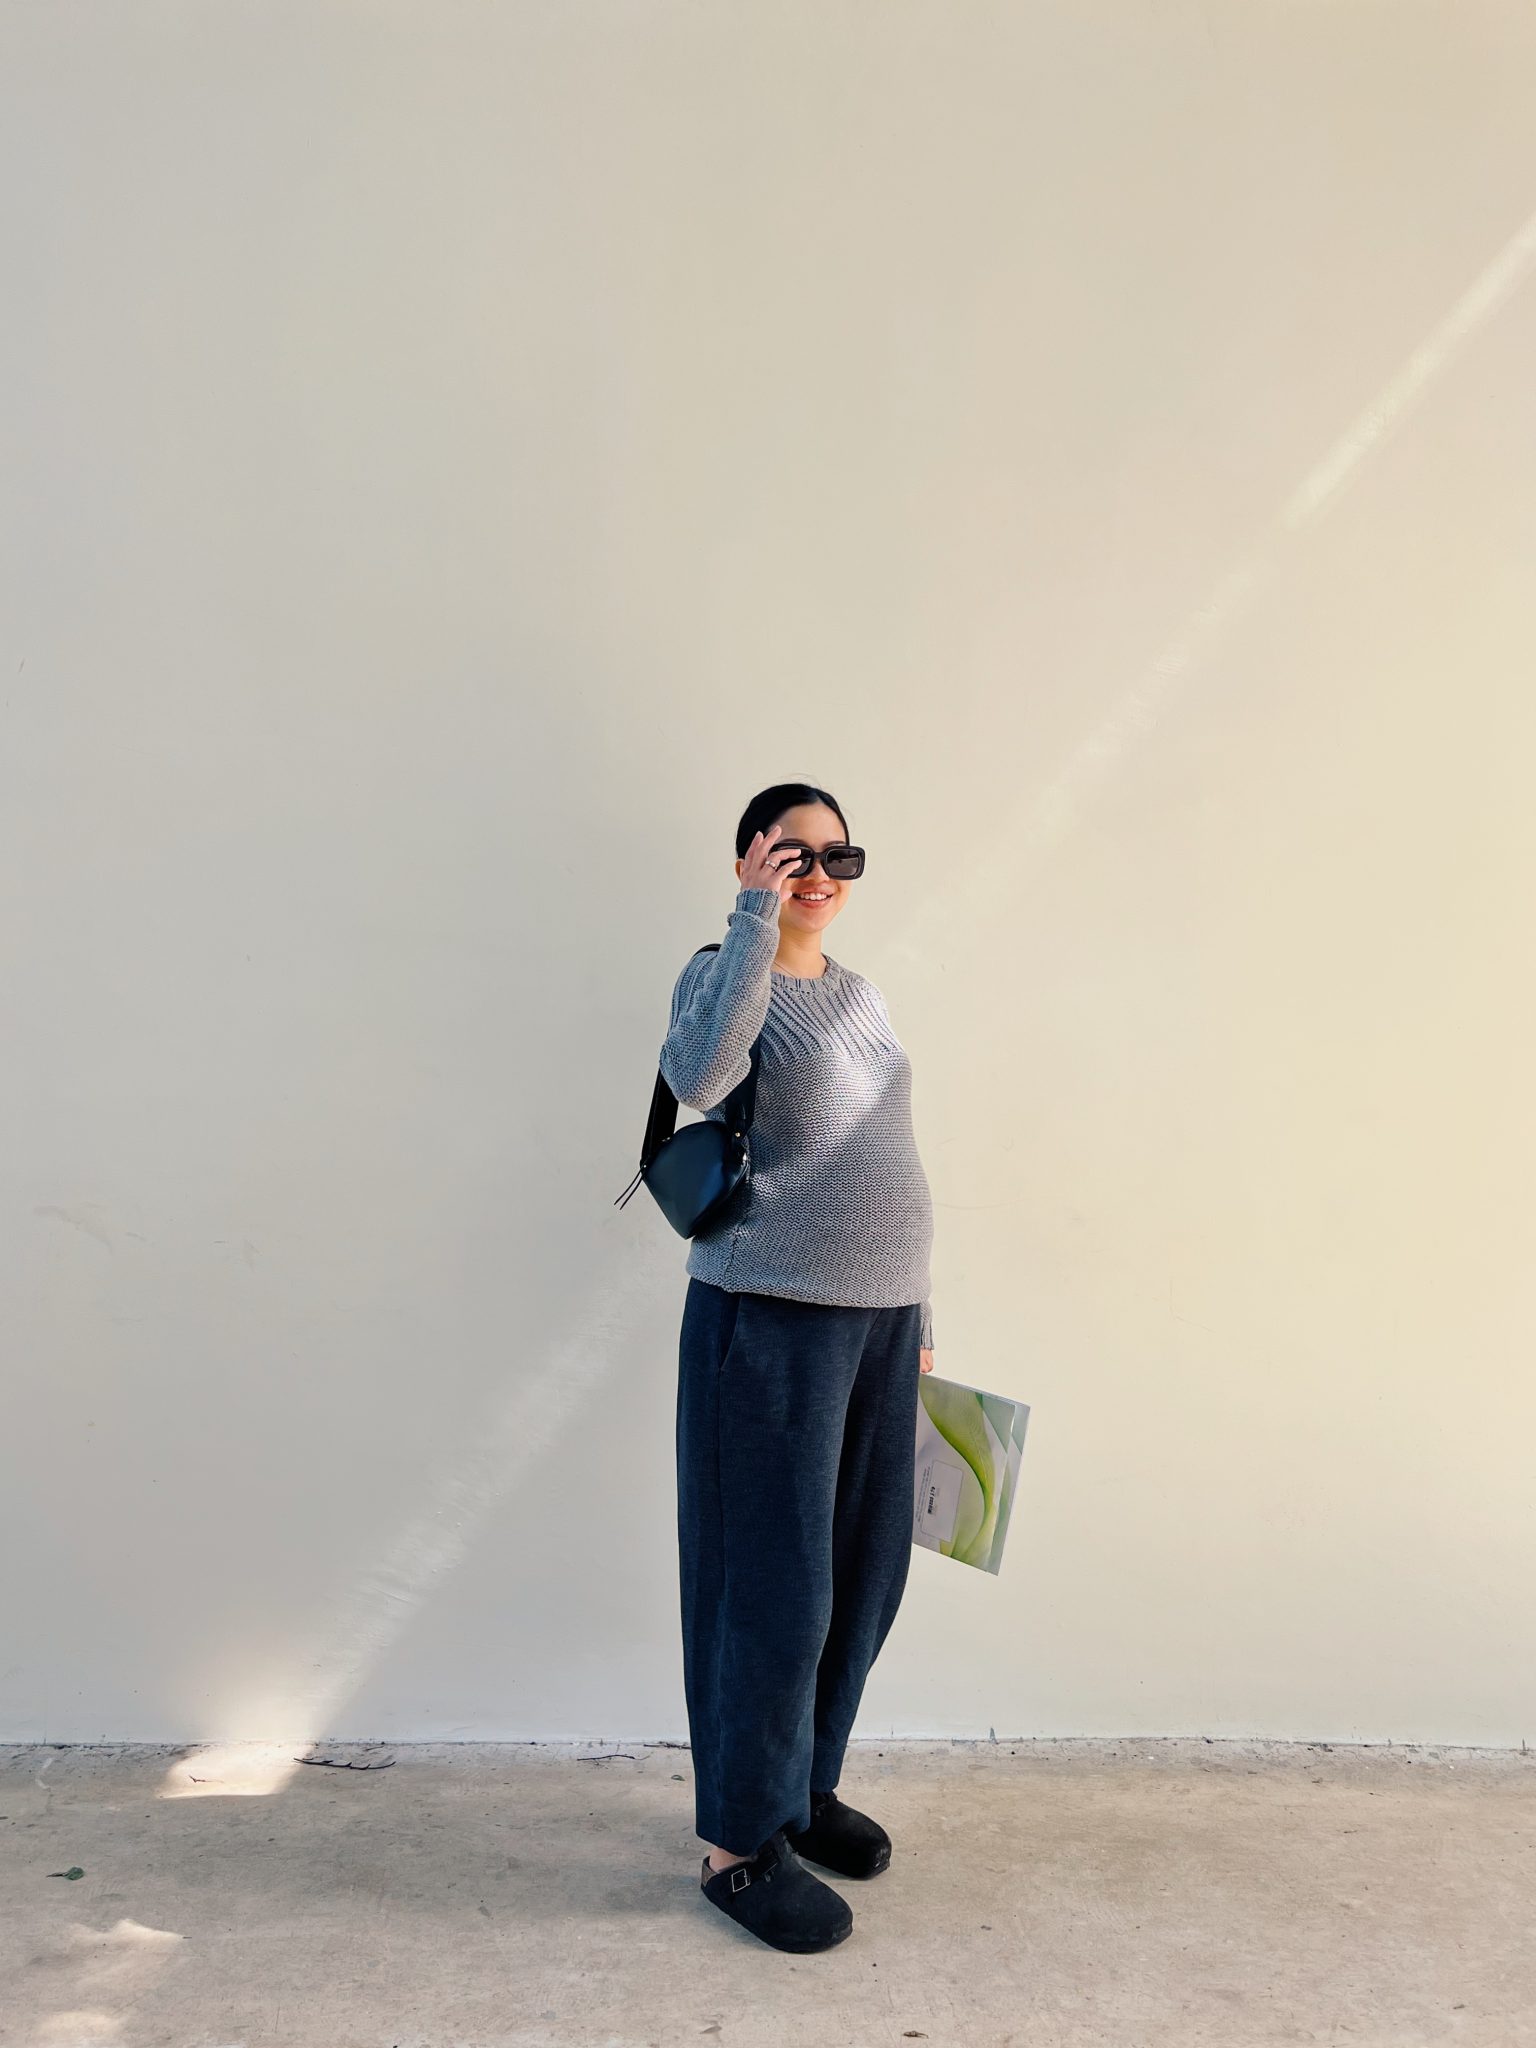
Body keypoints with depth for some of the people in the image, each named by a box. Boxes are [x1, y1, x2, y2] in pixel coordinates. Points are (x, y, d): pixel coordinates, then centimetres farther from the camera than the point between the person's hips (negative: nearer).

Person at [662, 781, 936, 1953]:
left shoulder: (860, 997, 14)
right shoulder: (725, 973, -6)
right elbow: (696, 1077, -31)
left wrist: (917, 1312, 18)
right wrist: (757, 919, -26)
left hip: (880, 1314, 7)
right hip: (772, 1316, -7)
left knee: (867, 1576, 14)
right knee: (776, 1587, -1)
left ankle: (806, 1785, 34)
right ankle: (741, 1844, 15)